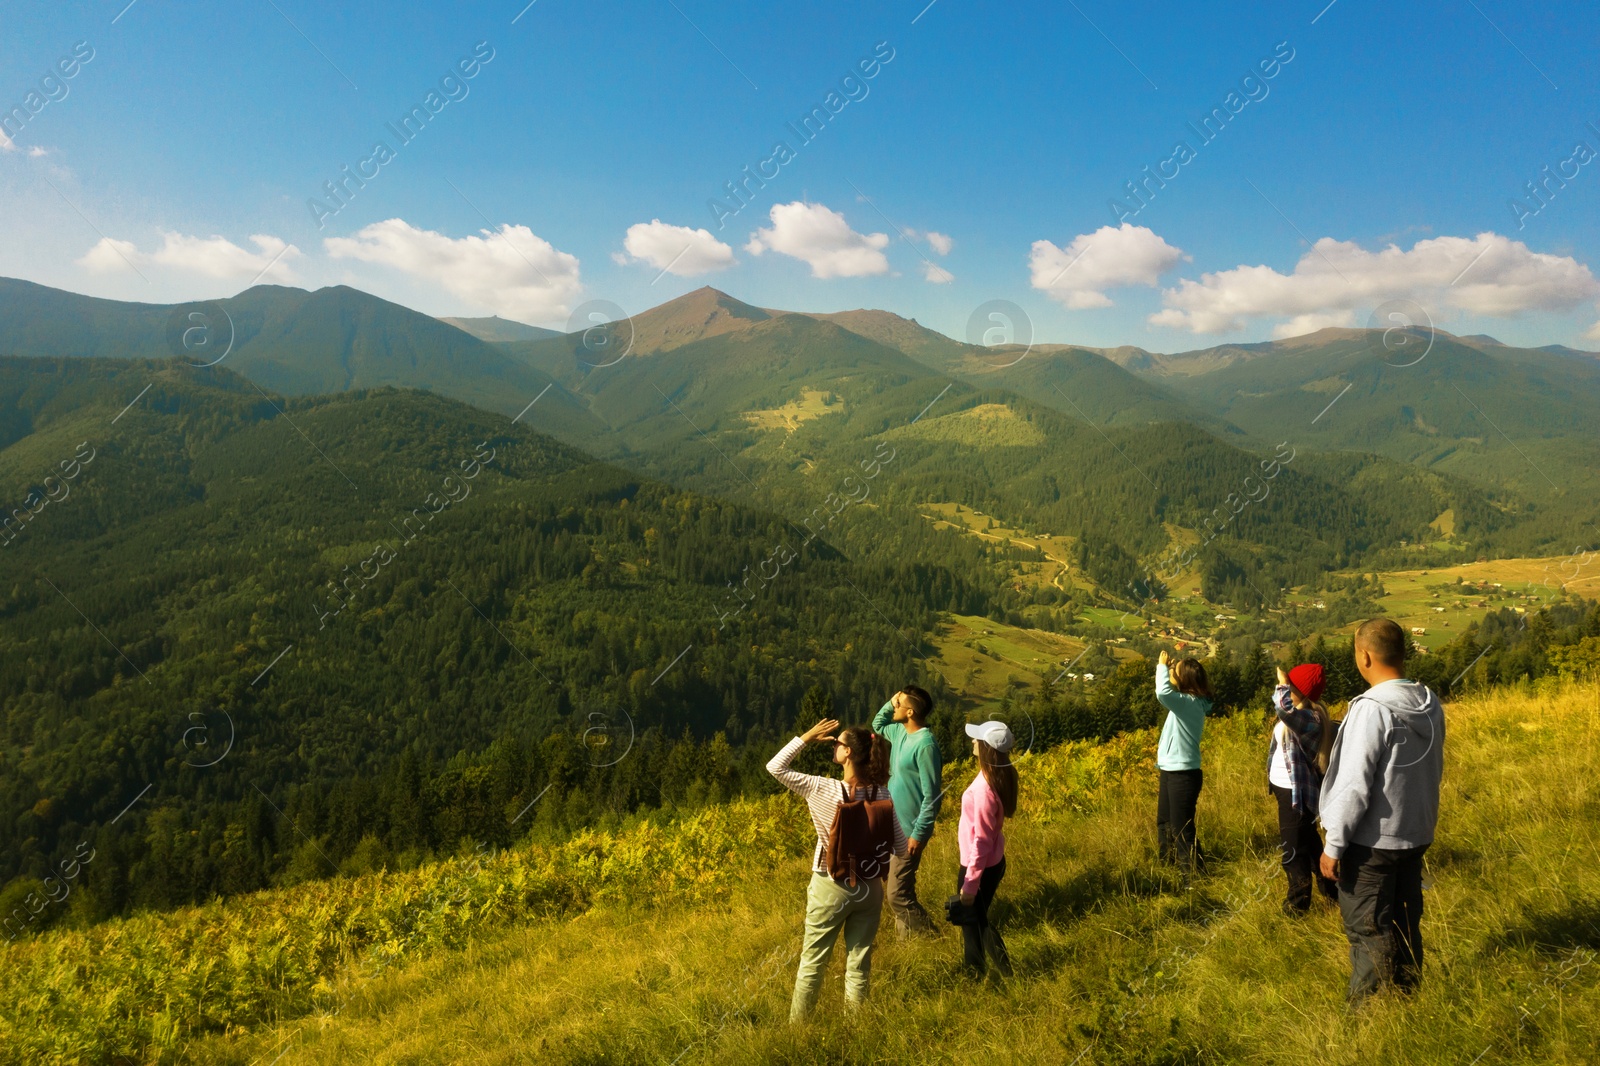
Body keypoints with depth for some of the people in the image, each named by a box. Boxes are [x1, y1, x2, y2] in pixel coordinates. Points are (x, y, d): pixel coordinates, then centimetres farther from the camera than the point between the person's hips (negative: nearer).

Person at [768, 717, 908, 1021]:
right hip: (870, 889, 3)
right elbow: (901, 848, -4)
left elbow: (775, 767, -10)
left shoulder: (822, 790, -19)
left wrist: (807, 737, -8)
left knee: (812, 962, 13)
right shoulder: (884, 795, -9)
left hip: (831, 888, -3)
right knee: (859, 964, 15)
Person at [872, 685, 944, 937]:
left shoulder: (925, 744, -24)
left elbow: (932, 796, -22)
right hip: (893, 825, 9)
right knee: (902, 888, 19)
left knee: (898, 895, -4)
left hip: (908, 830, -9)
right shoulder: (900, 731, 2)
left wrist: (919, 834, -20)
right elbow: (877, 724, 25)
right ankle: (907, 933, 33)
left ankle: (930, 940, 14)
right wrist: (889, 703, 5)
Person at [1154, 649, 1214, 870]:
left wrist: (1162, 666, -23)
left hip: (1183, 775, -10)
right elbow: (1168, 693, 24)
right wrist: (1167, 667, 8)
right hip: (1171, 772, 10)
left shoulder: (1190, 703, -22)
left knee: (1181, 830, -3)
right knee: (1164, 824, 21)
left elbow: (1163, 693, -38)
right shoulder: (1186, 701, 5)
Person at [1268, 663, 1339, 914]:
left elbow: (1284, 707, -46)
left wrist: (1282, 681, -35)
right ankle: (1330, 888, 40)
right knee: (1307, 842, 24)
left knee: (1294, 849, 4)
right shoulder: (1295, 713, 2)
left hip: (1296, 791, -10)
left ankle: (1298, 902, 19)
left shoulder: (1309, 718, -27)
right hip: (1284, 787, 10)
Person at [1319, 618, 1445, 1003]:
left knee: (1367, 930, 4)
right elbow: (1433, 770, 10)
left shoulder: (1371, 709, -22)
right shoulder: (1430, 705, 0)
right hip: (1416, 835, 7)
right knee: (1405, 924, 19)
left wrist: (1334, 845, -13)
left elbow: (1354, 784, -21)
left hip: (1373, 841, -7)